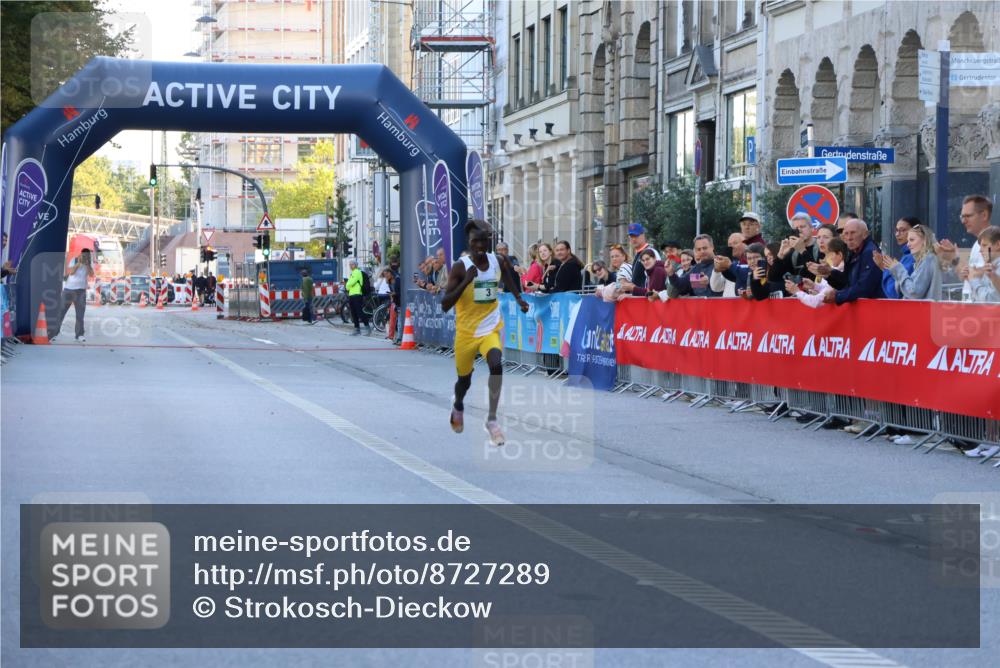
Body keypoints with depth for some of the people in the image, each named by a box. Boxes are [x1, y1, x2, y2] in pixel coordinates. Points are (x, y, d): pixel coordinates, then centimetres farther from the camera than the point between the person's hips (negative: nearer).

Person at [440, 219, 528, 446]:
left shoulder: (498, 262, -3)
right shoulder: (460, 267, -16)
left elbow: (509, 282, 22)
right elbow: (445, 305, -22)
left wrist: (519, 299, 9)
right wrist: (466, 280, -30)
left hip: (491, 328, 1)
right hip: (466, 331, -1)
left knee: (496, 364, -27)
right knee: (465, 379, 15)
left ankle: (492, 419, -17)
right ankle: (458, 406, 51)